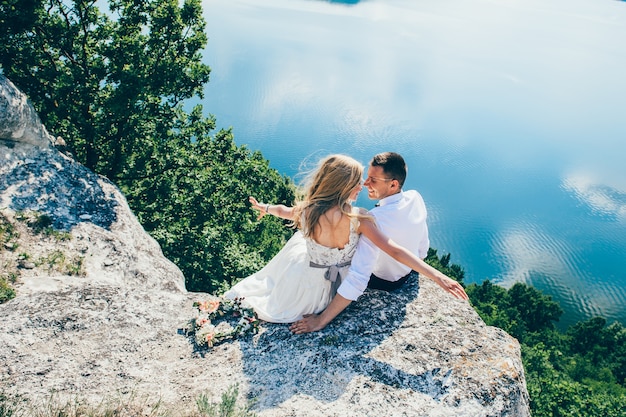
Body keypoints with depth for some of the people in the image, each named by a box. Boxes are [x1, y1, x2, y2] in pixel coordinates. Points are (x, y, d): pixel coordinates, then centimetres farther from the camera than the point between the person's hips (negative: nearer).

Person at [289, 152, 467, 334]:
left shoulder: (377, 219, -42)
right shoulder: (416, 198, -21)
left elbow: (357, 279, -44)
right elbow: (422, 247, -6)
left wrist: (321, 320, -39)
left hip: (383, 281, -6)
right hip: (409, 272, 6)